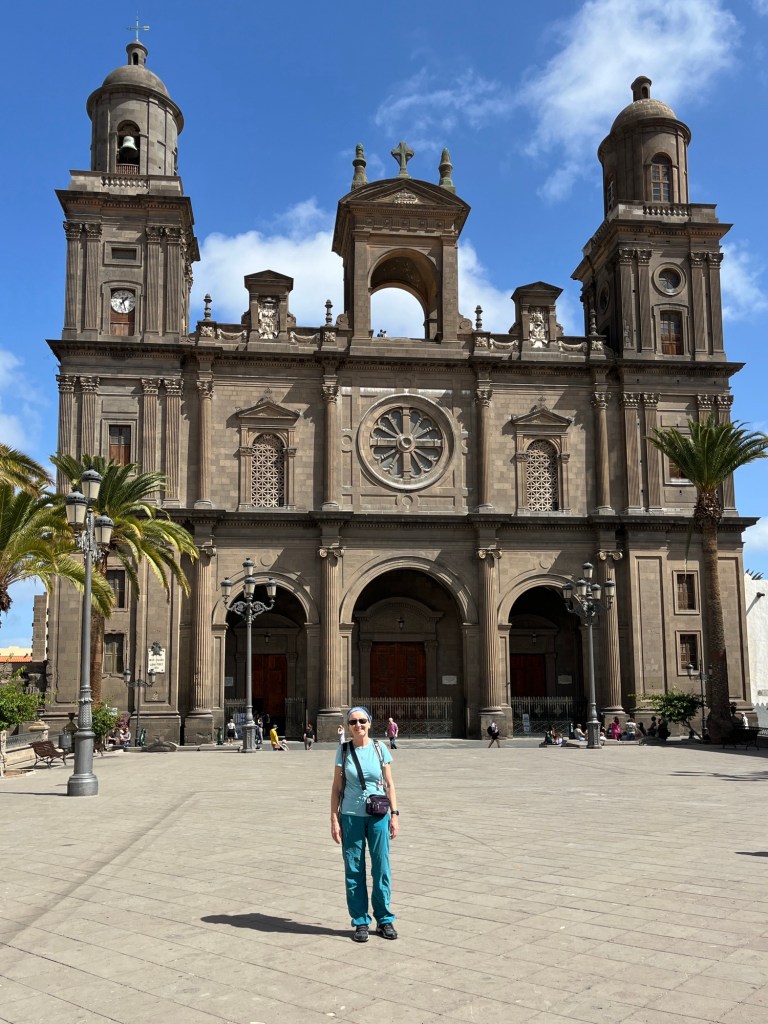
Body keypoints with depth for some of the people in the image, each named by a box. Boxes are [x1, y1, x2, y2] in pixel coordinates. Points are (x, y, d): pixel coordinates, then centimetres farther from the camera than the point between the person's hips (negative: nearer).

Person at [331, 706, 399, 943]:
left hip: (378, 816, 0)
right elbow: (336, 787, 3)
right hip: (351, 816, 0)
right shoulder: (343, 751, 0)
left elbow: (389, 784, 5)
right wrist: (334, 820, -1)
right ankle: (360, 922, 17)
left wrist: (395, 814, 0)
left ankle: (384, 919, 18)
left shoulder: (379, 748, 1)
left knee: (382, 868, 3)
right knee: (354, 870, 4)